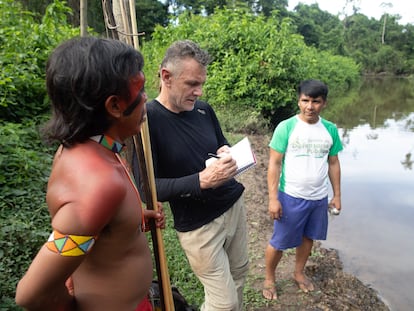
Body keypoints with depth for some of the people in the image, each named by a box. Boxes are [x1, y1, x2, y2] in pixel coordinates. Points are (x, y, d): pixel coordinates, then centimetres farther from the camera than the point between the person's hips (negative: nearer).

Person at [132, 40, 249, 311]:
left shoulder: (204, 109, 0)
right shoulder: (145, 120, -18)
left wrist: (227, 153, -10)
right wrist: (201, 180, -32)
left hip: (234, 204, 6)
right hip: (197, 225, -5)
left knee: (239, 275, 17)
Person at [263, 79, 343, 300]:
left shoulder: (330, 129, 1)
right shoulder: (286, 127, -12)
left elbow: (333, 163, 10)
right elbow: (274, 164, -11)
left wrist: (337, 195, 10)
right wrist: (273, 198, -15)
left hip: (319, 198, 4)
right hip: (291, 197, -4)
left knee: (308, 238, 20)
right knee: (279, 242, 7)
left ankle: (299, 272, 43)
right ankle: (269, 278, 31)